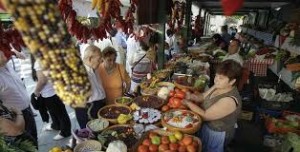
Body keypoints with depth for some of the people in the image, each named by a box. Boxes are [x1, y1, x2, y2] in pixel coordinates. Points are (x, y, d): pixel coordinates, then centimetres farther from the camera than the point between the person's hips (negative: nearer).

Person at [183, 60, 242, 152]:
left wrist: (188, 102, -24)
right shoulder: (218, 86, -9)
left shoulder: (230, 100, -34)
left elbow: (205, 116, -30)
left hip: (217, 133, -7)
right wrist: (192, 96, -18)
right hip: (206, 126, 7)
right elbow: (203, 97, 3)